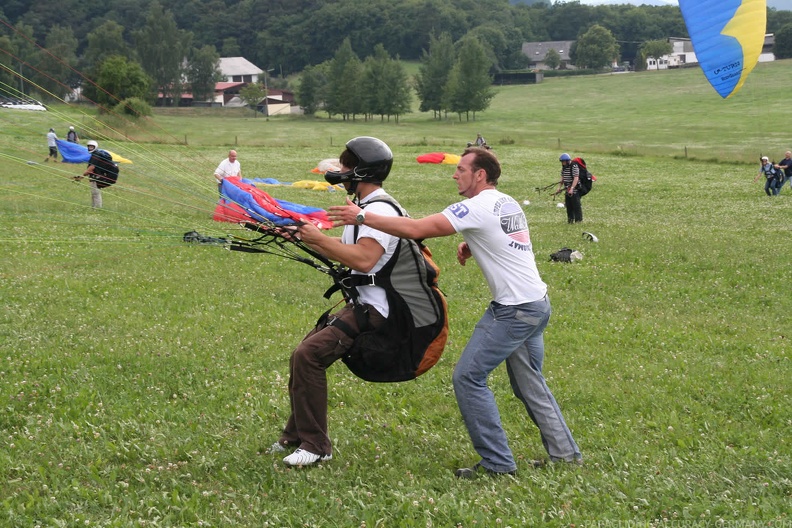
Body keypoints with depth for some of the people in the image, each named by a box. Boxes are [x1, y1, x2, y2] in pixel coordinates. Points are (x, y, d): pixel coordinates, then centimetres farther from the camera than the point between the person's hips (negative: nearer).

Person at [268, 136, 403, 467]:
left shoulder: (379, 210, -17)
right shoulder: (364, 207, 17)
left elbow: (363, 259, -30)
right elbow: (344, 253, 25)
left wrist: (319, 238, -24)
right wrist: (306, 236, 19)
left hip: (371, 309, -11)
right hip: (358, 304, 11)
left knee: (309, 355, -20)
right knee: (304, 355, 10)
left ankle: (315, 446, -14)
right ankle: (295, 437, 22)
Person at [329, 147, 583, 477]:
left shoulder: (478, 207, -14)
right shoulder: (508, 203, 14)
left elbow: (417, 230, -21)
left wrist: (362, 217, -15)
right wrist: (471, 246, 13)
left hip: (514, 310, -10)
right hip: (538, 304, 10)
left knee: (468, 377, -5)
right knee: (529, 384, 20)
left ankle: (497, 463, -3)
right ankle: (565, 454, 23)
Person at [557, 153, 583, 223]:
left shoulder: (574, 166, -15)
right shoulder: (564, 167, 11)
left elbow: (576, 178, -22)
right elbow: (562, 178, 16)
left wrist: (572, 188, -29)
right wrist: (559, 188, 5)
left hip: (574, 190, -8)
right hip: (567, 191, 8)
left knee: (576, 206, -7)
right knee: (568, 206, 11)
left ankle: (578, 220, -4)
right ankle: (570, 220, 17)